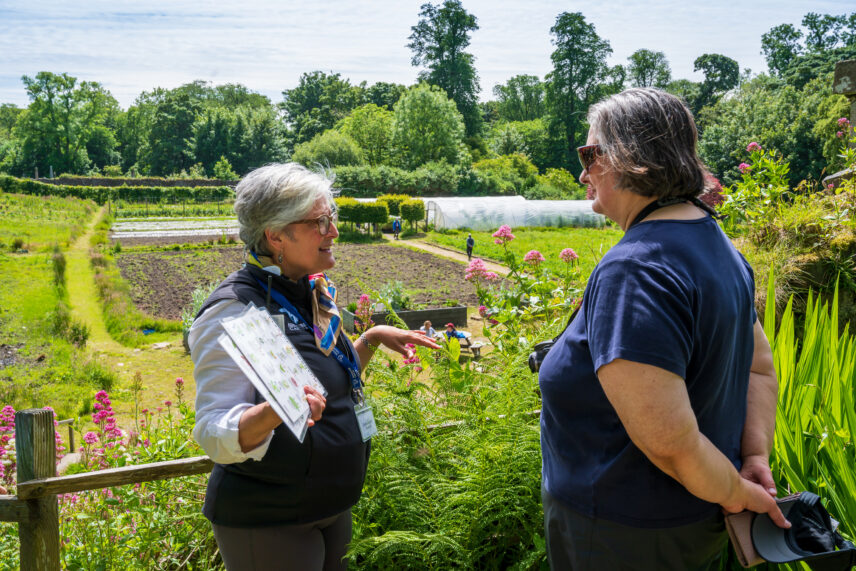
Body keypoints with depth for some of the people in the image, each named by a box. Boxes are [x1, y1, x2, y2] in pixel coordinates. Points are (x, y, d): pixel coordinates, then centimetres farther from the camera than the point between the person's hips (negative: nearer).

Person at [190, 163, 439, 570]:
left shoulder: (312, 293, 4)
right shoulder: (234, 309, -20)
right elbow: (214, 435, -24)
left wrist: (373, 339, 7)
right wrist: (273, 413, -42)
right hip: (267, 525, -8)